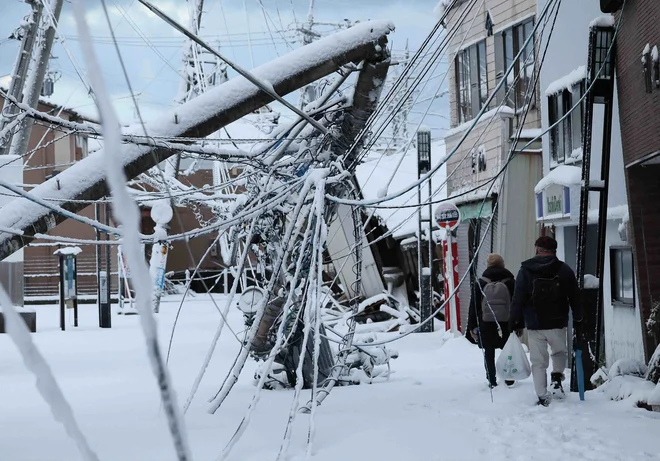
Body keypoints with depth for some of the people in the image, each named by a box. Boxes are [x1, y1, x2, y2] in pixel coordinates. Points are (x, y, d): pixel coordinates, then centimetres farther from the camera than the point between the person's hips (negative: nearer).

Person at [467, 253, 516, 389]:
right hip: (506, 324, 0)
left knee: (488, 353, 8)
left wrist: (472, 326, 4)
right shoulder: (510, 282, -3)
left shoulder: (481, 283, -3)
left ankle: (492, 381, 7)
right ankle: (509, 379, 16)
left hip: (486, 324, 0)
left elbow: (474, 305, -2)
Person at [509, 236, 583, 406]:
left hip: (534, 324, -1)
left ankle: (542, 397, 1)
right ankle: (556, 377, 2)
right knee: (560, 352, 25)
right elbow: (575, 298, 6)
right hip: (557, 324, 1)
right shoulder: (564, 270, 2)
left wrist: (516, 322, 5)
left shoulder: (525, 270, -1)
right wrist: (578, 319, 18)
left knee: (538, 362, 5)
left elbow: (518, 298, -2)